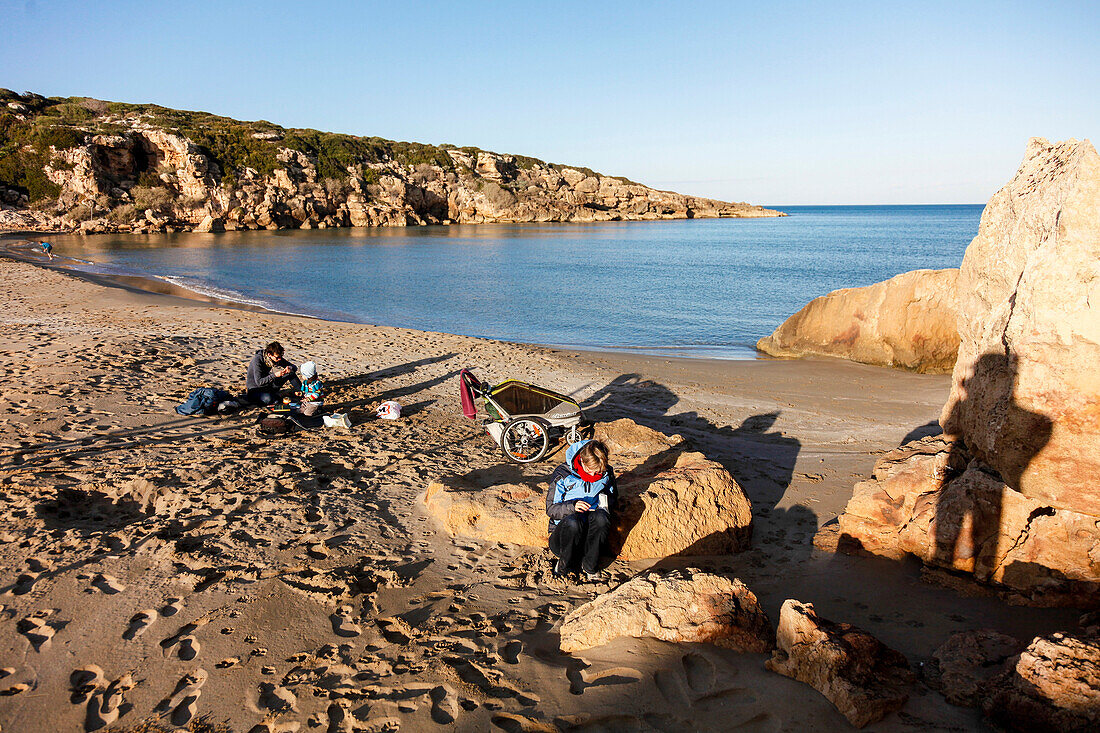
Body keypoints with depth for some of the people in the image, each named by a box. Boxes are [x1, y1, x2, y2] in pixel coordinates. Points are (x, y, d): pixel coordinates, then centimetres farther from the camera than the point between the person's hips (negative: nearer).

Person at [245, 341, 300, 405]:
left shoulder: (277, 358, -8)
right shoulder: (257, 360, -25)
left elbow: (294, 367, -1)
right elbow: (259, 382, -29)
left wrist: (290, 368, -25)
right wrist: (274, 375, -39)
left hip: (269, 385, 6)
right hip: (255, 389, -6)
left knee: (290, 372, -9)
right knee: (268, 399, -38)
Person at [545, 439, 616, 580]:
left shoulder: (606, 474, 3)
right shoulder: (563, 474, -8)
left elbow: (612, 504, 17)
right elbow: (551, 509, -5)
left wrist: (606, 504, -9)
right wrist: (572, 506, -25)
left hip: (590, 534, 2)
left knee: (600, 516, -32)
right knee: (572, 521, -38)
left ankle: (589, 565, -13)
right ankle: (564, 564, -10)